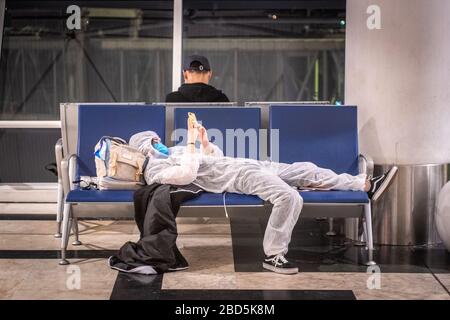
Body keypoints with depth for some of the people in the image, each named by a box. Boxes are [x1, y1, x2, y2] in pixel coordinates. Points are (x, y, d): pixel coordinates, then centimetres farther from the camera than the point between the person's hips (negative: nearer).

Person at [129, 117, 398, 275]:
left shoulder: (175, 150, 26)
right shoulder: (155, 169, -2)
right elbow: (186, 174, -23)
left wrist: (204, 141, 11)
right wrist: (192, 140, -16)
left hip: (247, 165, 9)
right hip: (237, 177, -9)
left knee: (306, 170, 3)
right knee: (290, 197, -31)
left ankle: (366, 185, 5)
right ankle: (274, 255, -19)